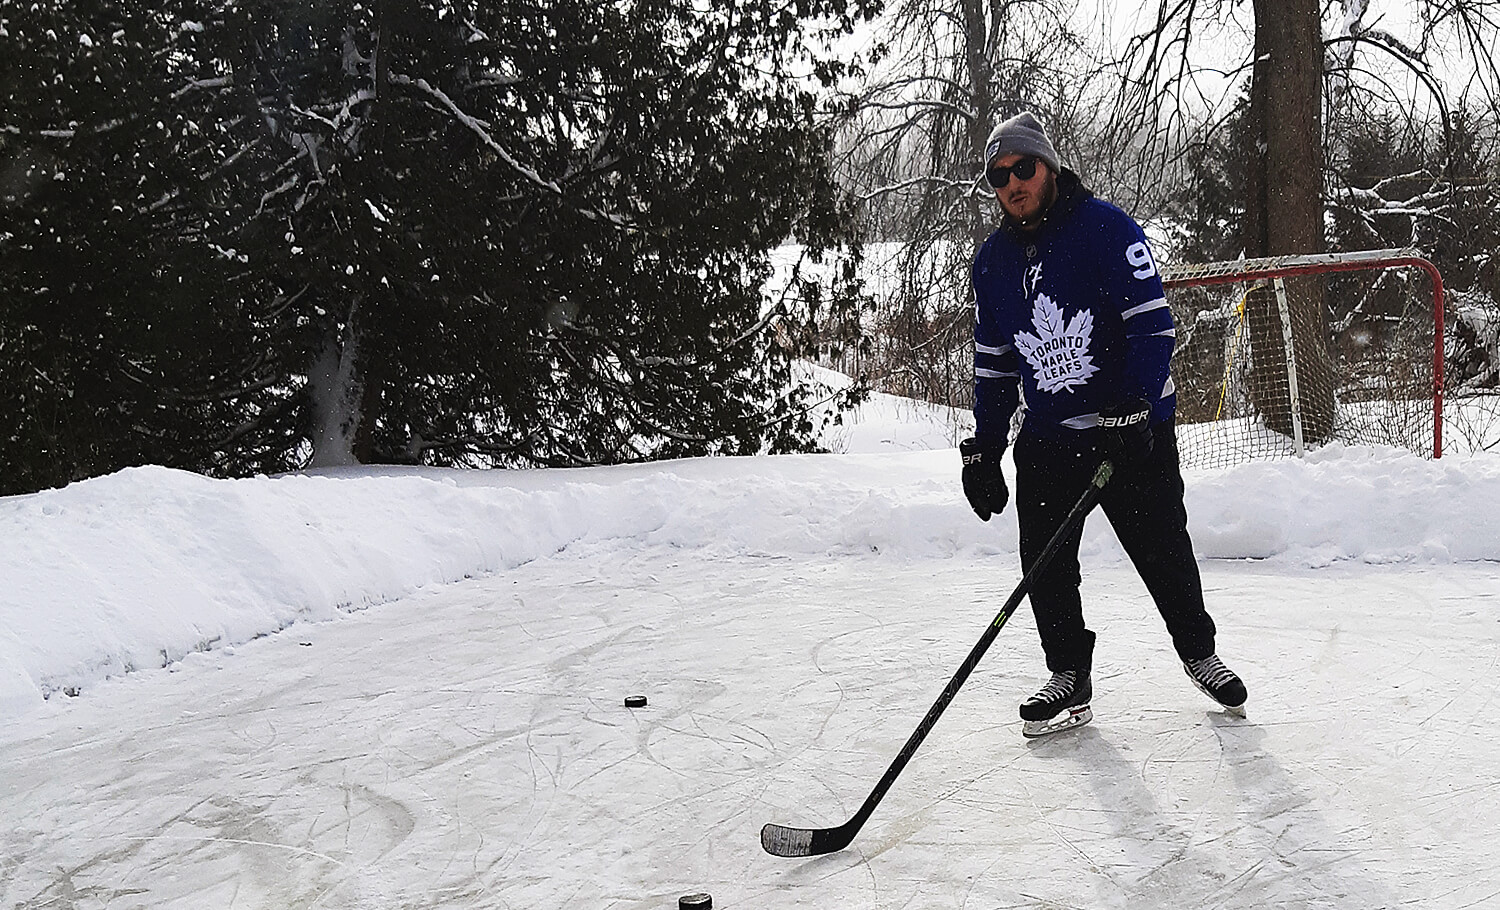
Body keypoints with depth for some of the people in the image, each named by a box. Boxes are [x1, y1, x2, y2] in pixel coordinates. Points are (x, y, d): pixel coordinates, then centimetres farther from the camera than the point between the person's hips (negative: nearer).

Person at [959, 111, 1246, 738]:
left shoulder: (1105, 228, -9)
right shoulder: (993, 260, 8)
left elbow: (1152, 323, -15)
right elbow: (992, 362, 15)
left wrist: (1132, 411, -24)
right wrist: (983, 450, 10)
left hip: (1133, 431, -4)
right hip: (1046, 439, 4)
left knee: (1164, 553, 4)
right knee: (1045, 564, 0)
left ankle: (1199, 653, 29)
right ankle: (1069, 678, 17)